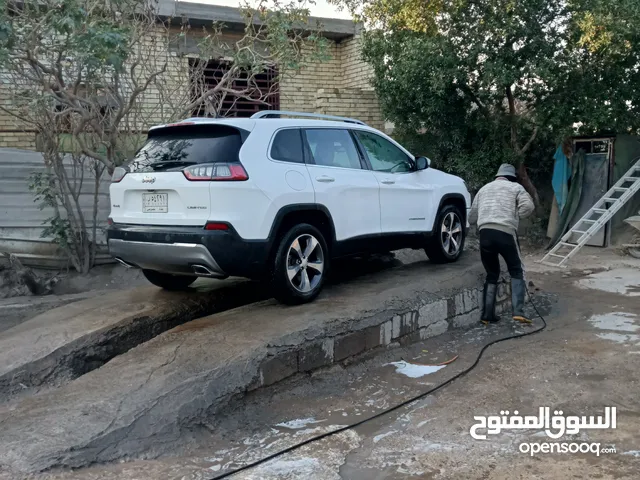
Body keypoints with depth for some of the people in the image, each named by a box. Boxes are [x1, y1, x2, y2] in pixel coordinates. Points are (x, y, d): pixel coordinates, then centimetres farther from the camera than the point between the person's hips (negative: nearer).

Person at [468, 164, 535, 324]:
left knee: (492, 274, 16)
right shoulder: (516, 187, 14)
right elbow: (527, 207, -3)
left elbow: (471, 218, 23)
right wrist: (516, 214, 15)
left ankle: (487, 315, 11)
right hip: (506, 232, -3)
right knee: (517, 272, 11)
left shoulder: (484, 188, 25)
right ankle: (518, 311, -4)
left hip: (485, 232, 4)